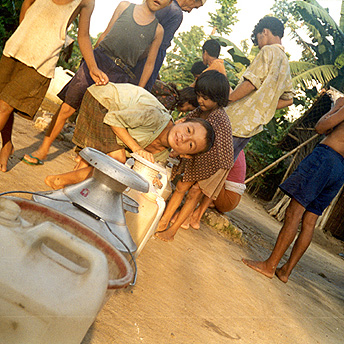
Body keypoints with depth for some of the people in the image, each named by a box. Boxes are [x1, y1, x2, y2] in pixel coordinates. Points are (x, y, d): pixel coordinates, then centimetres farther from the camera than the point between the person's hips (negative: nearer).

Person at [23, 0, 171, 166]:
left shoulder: (158, 30, 9)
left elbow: (149, 64, 10)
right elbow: (105, 34, 17)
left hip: (118, 76, -1)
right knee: (66, 108, -2)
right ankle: (43, 150, 10)